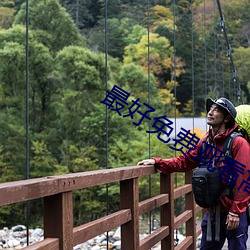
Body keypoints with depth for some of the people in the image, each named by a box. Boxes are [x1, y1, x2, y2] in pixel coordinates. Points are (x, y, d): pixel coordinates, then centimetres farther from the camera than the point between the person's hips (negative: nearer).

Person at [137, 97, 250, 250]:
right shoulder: (205, 142, 6)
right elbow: (183, 162, 10)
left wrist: (235, 212, -19)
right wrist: (157, 162, -3)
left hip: (234, 214, -6)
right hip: (213, 212, 7)